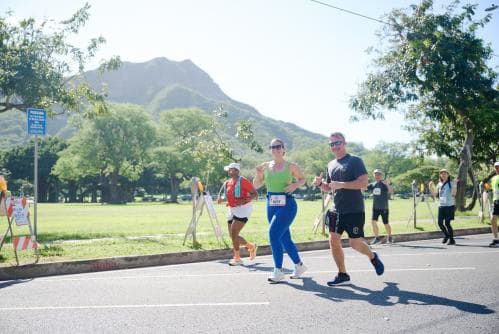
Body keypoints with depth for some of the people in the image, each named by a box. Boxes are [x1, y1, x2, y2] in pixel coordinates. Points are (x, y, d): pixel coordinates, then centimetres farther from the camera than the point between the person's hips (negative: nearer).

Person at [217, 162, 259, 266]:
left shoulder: (242, 181, -12)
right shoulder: (227, 183, 10)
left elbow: (255, 194, -12)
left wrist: (243, 201, -26)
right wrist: (222, 199, 3)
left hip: (243, 209, -8)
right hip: (232, 210, 8)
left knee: (234, 233, -14)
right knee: (232, 235, 9)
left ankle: (237, 258, -2)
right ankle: (251, 246, 32)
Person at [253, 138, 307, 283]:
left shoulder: (291, 166, -3)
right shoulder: (265, 166, 6)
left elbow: (302, 179, 12)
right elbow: (256, 186, 11)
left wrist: (295, 185, -9)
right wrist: (258, 174, -9)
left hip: (287, 205, -5)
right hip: (271, 205, 5)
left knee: (274, 234, -18)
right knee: (284, 238, 13)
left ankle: (278, 271, -8)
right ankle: (299, 265, 32)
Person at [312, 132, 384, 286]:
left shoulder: (355, 161, -8)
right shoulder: (331, 165, 13)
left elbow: (364, 182, -19)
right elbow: (329, 188, 22)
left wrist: (341, 184, -24)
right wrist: (320, 183, 0)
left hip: (354, 211, -6)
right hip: (337, 211, 6)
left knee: (355, 243, -4)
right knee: (333, 239, -2)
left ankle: (373, 257, 29)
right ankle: (342, 274, 11)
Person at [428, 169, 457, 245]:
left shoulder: (451, 183, -4)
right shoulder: (439, 184, 12)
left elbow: (453, 194, -16)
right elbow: (435, 194, 13)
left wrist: (454, 187, -30)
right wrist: (430, 188, 1)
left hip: (449, 205, -5)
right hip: (441, 205, 5)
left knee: (447, 223, -7)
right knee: (440, 223, 4)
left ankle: (452, 240, 8)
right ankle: (446, 235, 29)